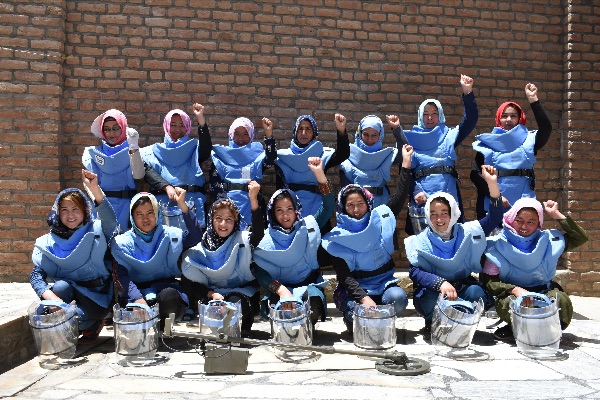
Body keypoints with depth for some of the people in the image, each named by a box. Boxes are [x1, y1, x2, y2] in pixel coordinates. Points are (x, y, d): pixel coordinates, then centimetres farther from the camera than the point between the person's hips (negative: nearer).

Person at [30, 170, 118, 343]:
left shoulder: (96, 231, -8)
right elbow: (36, 274, -7)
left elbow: (110, 221, -31)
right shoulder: (49, 242, 1)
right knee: (61, 286, -30)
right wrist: (51, 297, -28)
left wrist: (94, 189, -44)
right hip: (69, 289, 3)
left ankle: (92, 324, 11)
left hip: (98, 295, -3)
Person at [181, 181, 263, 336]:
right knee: (203, 305, -29)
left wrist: (253, 199, -37)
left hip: (241, 293, -1)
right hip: (210, 295, 2)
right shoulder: (201, 247, 5)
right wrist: (211, 294, -19)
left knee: (236, 303, -33)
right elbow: (193, 283, 2)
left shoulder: (243, 240, -1)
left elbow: (259, 232, -24)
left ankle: (242, 334, -8)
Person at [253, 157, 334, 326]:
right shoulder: (266, 239, 0)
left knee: (313, 310, -31)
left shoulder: (308, 227, 3)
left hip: (309, 286, 1)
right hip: (279, 288, -1)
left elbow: (328, 205, -8)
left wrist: (319, 173, -20)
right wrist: (281, 290, -27)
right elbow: (260, 273, -8)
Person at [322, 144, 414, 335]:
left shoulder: (381, 219, 3)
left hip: (384, 282, 3)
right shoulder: (338, 237, -7)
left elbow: (399, 196, 4)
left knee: (398, 298, -30)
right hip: (354, 288, -2)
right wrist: (363, 298, -27)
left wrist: (406, 163, -4)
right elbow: (344, 275, -13)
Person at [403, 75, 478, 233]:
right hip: (422, 196, -1)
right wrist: (415, 191, -12)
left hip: (448, 192, 1)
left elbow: (471, 119, 4)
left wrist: (467, 92, -8)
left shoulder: (449, 135, 15)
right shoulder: (412, 139, 10)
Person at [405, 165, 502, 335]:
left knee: (475, 293, -30)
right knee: (435, 299, -35)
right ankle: (433, 325, -2)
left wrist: (492, 184, -24)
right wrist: (441, 283, -38)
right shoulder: (420, 241, -6)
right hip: (432, 291, -2)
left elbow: (494, 218, -10)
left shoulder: (467, 233, -1)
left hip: (462, 287, 2)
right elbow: (414, 271, -19)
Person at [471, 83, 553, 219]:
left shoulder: (528, 140, 12)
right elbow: (475, 173, -2)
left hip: (523, 201, 1)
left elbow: (546, 128, -8)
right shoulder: (488, 142, 7)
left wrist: (533, 100, -9)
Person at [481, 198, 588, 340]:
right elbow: (488, 280, -11)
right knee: (508, 303, -38)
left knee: (561, 301, -30)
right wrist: (515, 289, -28)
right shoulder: (498, 245, -6)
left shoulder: (548, 240, 4)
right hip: (510, 293, -3)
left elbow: (580, 238, 5)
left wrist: (557, 215, 0)